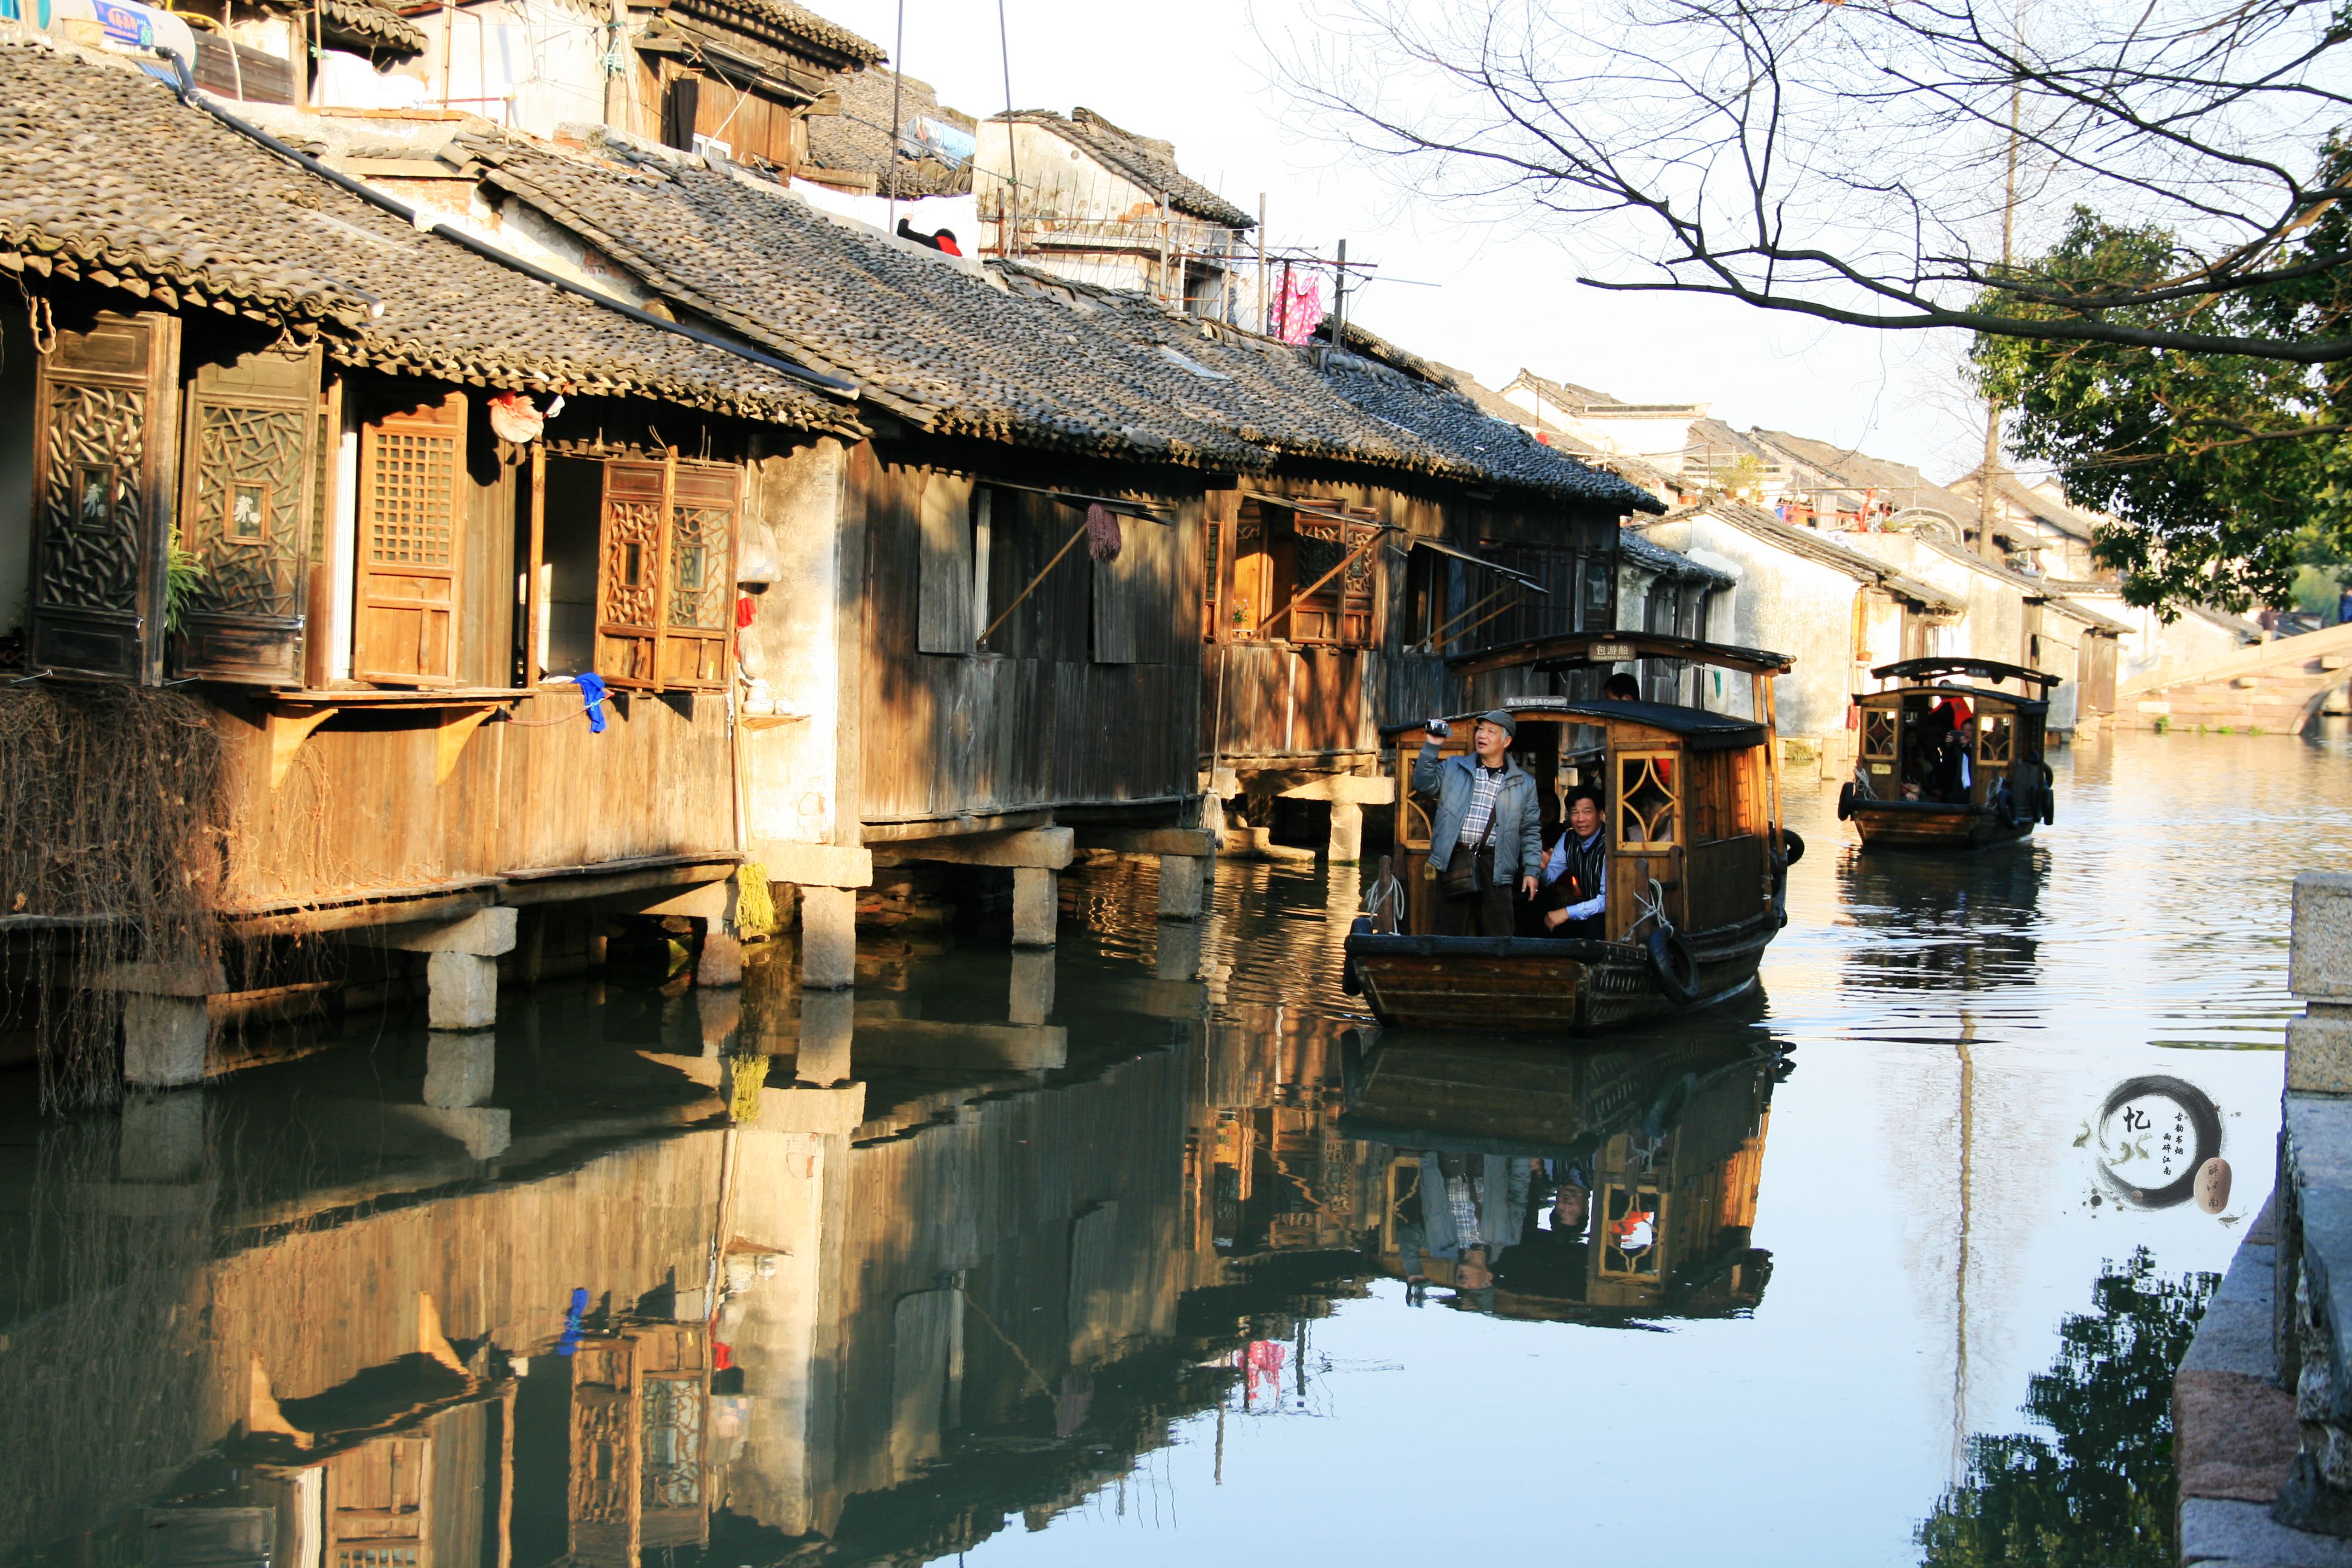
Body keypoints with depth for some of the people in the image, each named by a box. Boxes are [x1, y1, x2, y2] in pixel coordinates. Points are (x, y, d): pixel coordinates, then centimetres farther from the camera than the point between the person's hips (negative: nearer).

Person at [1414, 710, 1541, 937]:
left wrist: (1531, 870, 4)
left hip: (1495, 867, 0)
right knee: (1451, 932, 0)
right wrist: (1431, 746, -6)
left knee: (1499, 935, -5)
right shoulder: (1453, 768, 16)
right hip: (1454, 861, 1)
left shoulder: (1524, 783, 13)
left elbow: (1531, 831, 12)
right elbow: (1425, 784, 2)